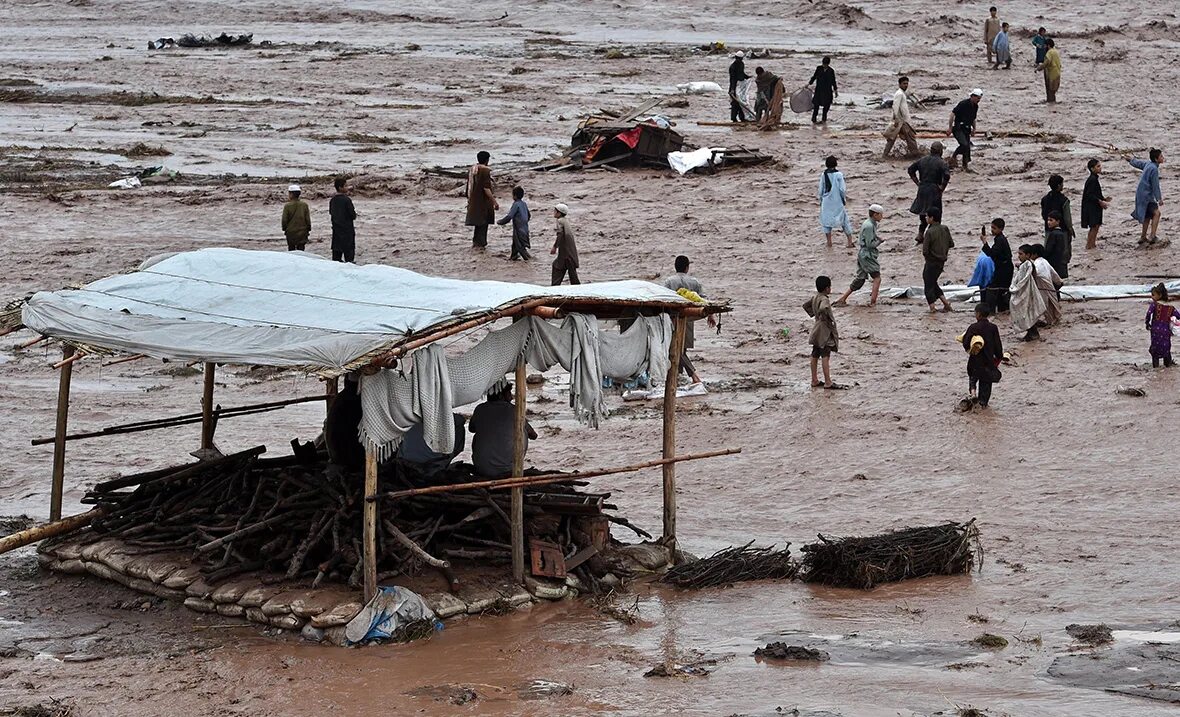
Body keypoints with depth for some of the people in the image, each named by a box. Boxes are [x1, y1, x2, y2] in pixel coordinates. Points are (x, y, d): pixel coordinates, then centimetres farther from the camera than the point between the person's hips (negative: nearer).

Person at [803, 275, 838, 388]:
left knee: (815, 356, 12)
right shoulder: (824, 300, -19)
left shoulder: (815, 297, 8)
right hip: (825, 332, -9)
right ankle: (827, 382, -9)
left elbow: (805, 305, 22)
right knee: (825, 356, -8)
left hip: (817, 332, 9)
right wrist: (827, 318, -24)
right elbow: (823, 308, -40)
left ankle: (814, 380, 20)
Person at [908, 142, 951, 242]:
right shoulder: (941, 162, -11)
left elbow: (910, 170, 11)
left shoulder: (922, 160, 7)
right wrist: (942, 187, -11)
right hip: (934, 191, -5)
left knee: (922, 212, 20)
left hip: (922, 189, 5)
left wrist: (918, 183, 11)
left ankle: (920, 234, 16)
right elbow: (946, 176, -25)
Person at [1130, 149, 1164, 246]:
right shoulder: (1154, 169, -19)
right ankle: (1153, 236, -29)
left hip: (1141, 194, 10)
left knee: (1147, 216, 19)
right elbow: (1155, 186, -19)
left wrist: (1132, 160, 50)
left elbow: (1138, 163, 28)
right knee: (1156, 213, -20)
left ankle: (1143, 238, 27)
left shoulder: (1148, 164, 9)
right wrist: (1159, 199, -16)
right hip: (1146, 195, -10)